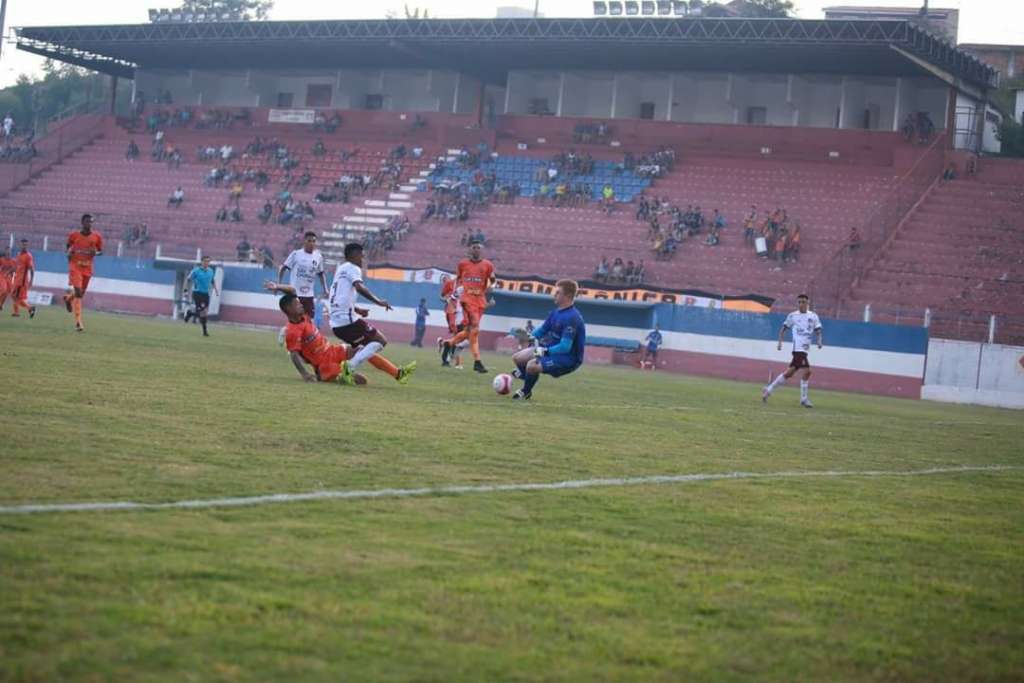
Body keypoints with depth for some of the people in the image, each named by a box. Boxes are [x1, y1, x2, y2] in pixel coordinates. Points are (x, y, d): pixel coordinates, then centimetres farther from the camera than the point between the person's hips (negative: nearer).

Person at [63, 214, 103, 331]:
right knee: (78, 292, -17)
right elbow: (68, 246, 15)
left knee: (81, 293, 13)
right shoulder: (74, 235, -1)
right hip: (75, 266, -3)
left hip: (87, 268, 3)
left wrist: (96, 253, -13)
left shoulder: (97, 237, 0)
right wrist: (68, 252, -8)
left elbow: (100, 251, 10)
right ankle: (78, 322, -16)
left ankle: (68, 298, 50)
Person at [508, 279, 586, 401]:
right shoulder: (557, 311, 3)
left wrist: (545, 351, -25)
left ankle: (525, 393, 1)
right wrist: (532, 336, -6)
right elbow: (543, 329, 14)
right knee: (517, 358, 8)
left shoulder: (572, 318, -26)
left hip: (568, 359, -9)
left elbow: (565, 347, -30)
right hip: (553, 349, 9)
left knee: (532, 365, -27)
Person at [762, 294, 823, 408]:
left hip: (805, 349, 5)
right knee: (806, 371, -17)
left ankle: (769, 390, 21)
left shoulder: (813, 316, 10)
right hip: (798, 348, -5)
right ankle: (804, 399, -7)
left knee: (789, 373, 8)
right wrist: (780, 342, -2)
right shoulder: (792, 316, 3)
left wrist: (819, 341, -8)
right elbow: (783, 329, 10)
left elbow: (818, 331, 11)